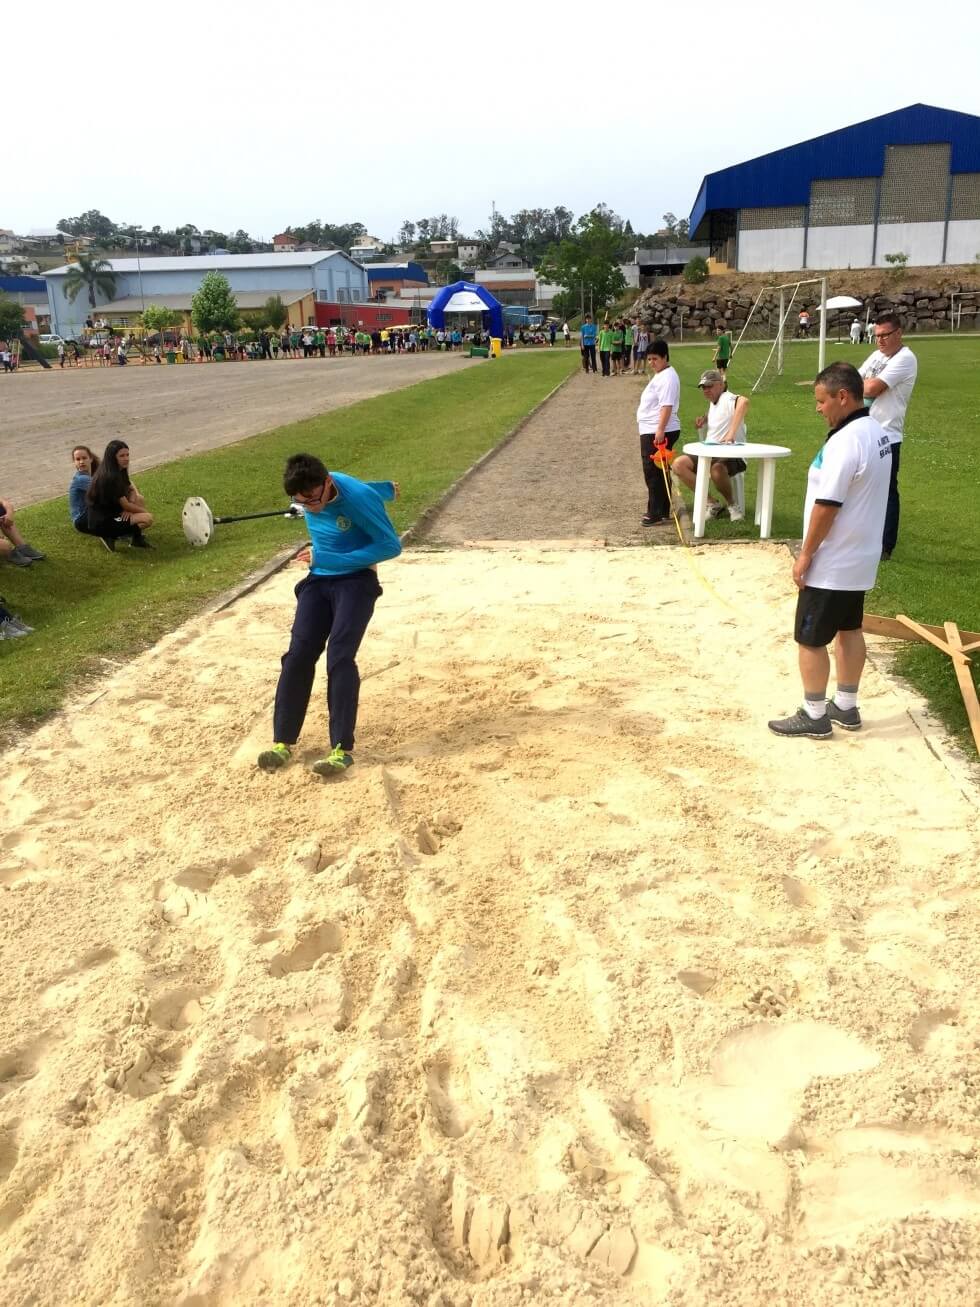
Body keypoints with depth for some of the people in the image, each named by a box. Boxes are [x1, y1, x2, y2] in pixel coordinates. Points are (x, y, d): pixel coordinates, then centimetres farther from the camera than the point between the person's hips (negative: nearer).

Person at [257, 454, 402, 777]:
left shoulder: (358, 498, -23)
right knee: (298, 655, -7)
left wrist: (329, 559, -22)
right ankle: (283, 742, 1)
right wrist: (385, 488, 29)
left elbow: (391, 545, -19)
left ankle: (342, 749, -17)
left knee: (339, 657, -20)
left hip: (355, 582, -5)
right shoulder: (311, 493, -4)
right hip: (318, 581, 6)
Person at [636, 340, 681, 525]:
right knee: (658, 472, 14)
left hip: (659, 433, -11)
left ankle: (657, 513, -5)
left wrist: (660, 431, -30)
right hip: (651, 431, 11)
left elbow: (667, 406, -24)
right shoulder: (659, 375, 18)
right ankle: (661, 511, 21)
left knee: (654, 472, -9)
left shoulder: (667, 377, -15)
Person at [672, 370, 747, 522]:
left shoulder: (728, 399, -14)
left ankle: (732, 505, -10)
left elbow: (744, 401, -38)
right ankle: (712, 504, -5)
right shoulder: (712, 402, 15)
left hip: (732, 455, -9)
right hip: (709, 454, 9)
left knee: (717, 469, -41)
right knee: (678, 464, -10)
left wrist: (731, 434, -43)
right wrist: (704, 419, 15)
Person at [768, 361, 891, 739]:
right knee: (849, 630, 18)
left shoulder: (845, 441, -24)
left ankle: (814, 715, 12)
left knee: (810, 639, 2)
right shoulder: (877, 432, 7)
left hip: (832, 563, -10)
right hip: (860, 557, 10)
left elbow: (827, 506, -25)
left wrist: (805, 555, -15)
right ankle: (846, 707, 29)